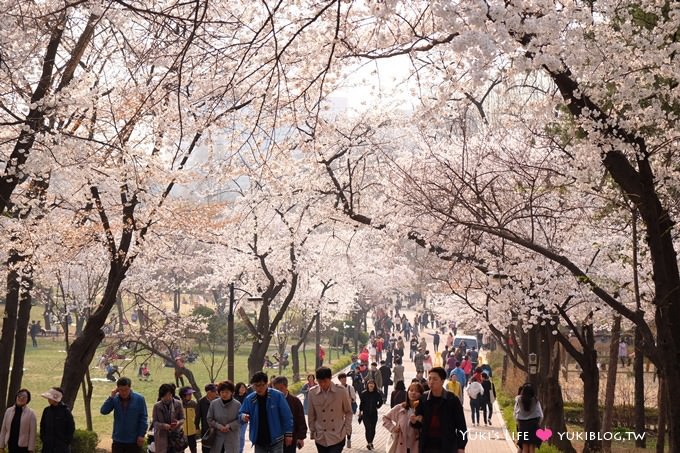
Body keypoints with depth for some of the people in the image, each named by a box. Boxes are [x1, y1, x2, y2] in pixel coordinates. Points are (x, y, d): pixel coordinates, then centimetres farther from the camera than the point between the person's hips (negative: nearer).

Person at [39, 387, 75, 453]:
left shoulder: (65, 411, -9)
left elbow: (71, 428, -4)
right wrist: (43, 438, 8)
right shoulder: (47, 410, 4)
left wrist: (67, 441, -6)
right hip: (47, 446, 5)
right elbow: (42, 426, 15)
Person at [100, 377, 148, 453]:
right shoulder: (115, 399, -2)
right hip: (118, 439, 2)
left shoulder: (139, 399, -9)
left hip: (134, 440, -2)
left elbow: (143, 418, -7)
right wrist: (111, 397, -17)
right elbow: (103, 411, -12)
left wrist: (141, 435, -11)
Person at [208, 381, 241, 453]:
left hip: (232, 437, -2)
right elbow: (210, 419, 0)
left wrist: (230, 426, -19)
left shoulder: (237, 404, -13)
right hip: (217, 436, 2)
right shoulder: (213, 403, -7)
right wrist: (219, 426, -14)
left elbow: (240, 420, -6)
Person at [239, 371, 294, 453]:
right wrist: (243, 417, -17)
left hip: (275, 440, -4)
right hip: (259, 441, 4)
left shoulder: (277, 396, -10)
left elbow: (286, 416, -6)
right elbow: (241, 413, 7)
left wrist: (288, 433, -7)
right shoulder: (249, 399, -1)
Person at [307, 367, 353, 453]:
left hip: (337, 437, -2)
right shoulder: (312, 393, -3)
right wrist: (312, 433, 7)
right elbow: (311, 415, 6)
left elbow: (348, 412, 3)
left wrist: (347, 430, -2)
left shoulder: (341, 391, -7)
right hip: (320, 437, 2)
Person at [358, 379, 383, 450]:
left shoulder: (377, 393, -3)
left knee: (373, 429, 7)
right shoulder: (364, 393, -5)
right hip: (366, 413, -1)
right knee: (368, 428, -10)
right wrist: (360, 412, 5)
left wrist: (377, 407, 4)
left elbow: (380, 402, 13)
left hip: (374, 414, 2)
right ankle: (369, 443, -5)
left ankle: (371, 442, 24)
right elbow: (362, 403, 3)